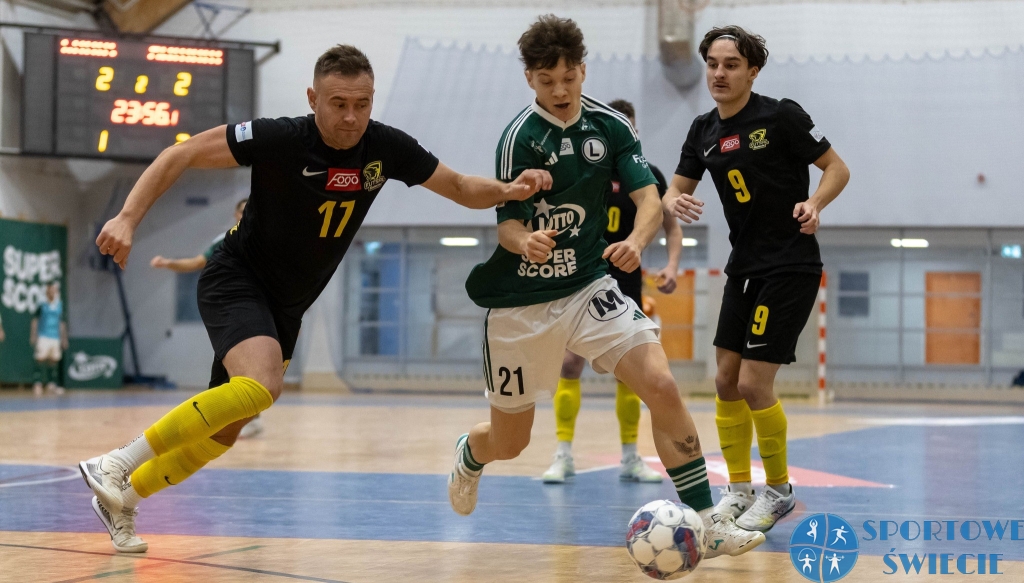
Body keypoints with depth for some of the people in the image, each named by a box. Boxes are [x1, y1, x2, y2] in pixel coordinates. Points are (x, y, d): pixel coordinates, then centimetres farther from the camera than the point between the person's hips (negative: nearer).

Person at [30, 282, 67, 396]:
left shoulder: (60, 306, 10)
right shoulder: (42, 305, -1)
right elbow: (35, 320, 4)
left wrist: (64, 338, 16)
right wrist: (33, 335, -1)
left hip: (55, 337, 4)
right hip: (43, 336, -4)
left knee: (54, 360, 5)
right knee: (41, 359, -9)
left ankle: (51, 384, 12)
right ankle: (38, 384, -10)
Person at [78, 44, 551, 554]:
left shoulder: (385, 148, -8)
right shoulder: (280, 138, -23)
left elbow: (460, 188, 3)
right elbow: (182, 155, -18)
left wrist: (510, 190, -17)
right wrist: (128, 218, -29)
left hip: (286, 306, 7)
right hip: (236, 281, -6)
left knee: (222, 431, 11)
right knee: (261, 387, -33)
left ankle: (121, 499, 31)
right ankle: (116, 464, -23)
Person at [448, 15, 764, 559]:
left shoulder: (610, 125, -1)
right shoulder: (521, 136, -13)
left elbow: (648, 197, -8)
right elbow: (506, 225, -15)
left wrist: (635, 240, -30)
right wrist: (527, 241, -40)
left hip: (588, 286, 3)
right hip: (520, 303, -3)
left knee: (662, 386, -19)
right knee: (508, 443, 9)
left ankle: (706, 523, -12)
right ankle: (468, 455, 49)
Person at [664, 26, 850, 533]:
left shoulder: (781, 116, -11)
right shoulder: (704, 130, 7)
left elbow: (837, 168, -6)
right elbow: (675, 190, 12)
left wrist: (814, 202, -25)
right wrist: (675, 202, -12)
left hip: (792, 267, -7)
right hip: (745, 267, 7)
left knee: (754, 384, -10)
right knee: (726, 381, 6)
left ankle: (779, 490, 9)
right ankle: (738, 490, 19)